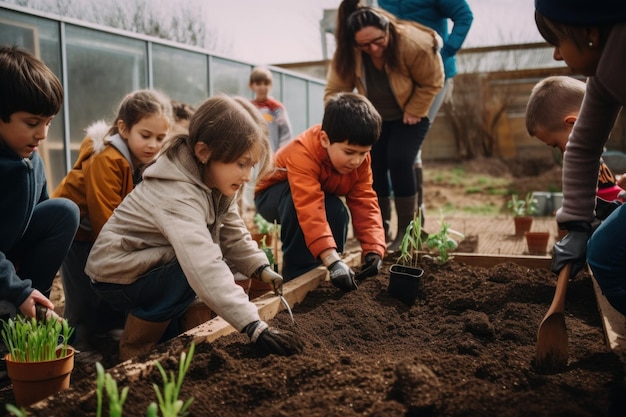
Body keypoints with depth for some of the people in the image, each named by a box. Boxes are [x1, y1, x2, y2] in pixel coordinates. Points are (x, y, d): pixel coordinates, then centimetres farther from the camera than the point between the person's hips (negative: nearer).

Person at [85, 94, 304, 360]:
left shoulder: (217, 185, -5)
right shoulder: (178, 196, -34)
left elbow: (233, 235, 1)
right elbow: (205, 268, -45)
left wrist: (262, 269, -17)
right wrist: (256, 327, -49)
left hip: (153, 265, 9)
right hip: (116, 276, -9)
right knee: (197, 270, -29)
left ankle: (166, 328, 11)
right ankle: (133, 350, -10)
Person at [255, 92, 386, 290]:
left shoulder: (359, 159, -21)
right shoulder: (303, 153, -41)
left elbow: (365, 204, -24)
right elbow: (310, 210, -51)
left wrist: (374, 250, -38)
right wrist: (333, 260, -58)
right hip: (273, 195, -5)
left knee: (338, 212, -26)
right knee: (295, 198, -38)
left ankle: (312, 267, -1)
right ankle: (296, 272, -25)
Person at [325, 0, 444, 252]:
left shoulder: (414, 44, -31)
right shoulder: (346, 53, -22)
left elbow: (432, 82, -18)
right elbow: (335, 90, -17)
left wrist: (413, 112, -19)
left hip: (409, 115, -3)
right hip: (375, 118, 3)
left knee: (399, 161, -21)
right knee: (373, 166, -8)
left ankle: (406, 230, -10)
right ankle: (380, 229, 9)